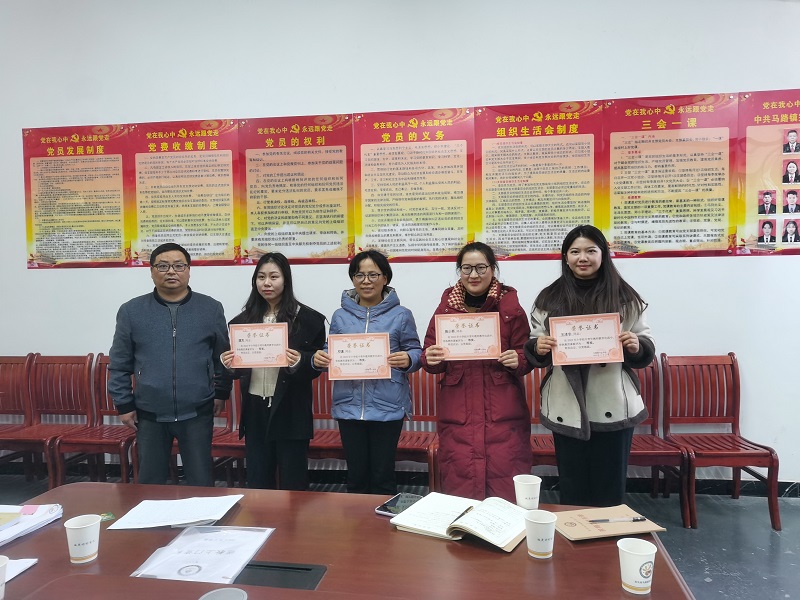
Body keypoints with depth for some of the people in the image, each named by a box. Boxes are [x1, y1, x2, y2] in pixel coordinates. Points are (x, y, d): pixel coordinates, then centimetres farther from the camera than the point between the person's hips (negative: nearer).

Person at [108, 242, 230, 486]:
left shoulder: (211, 308, -1)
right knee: (150, 483, 15)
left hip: (197, 413, -1)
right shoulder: (131, 311, 0)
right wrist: (124, 404, 4)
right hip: (150, 414, 1)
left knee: (201, 482, 9)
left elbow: (223, 356, 7)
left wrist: (221, 392, 6)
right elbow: (119, 364, 5)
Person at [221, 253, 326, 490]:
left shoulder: (308, 319, -5)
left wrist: (298, 362, -24)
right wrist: (229, 365, -8)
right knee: (257, 483, 14)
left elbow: (317, 365, -4)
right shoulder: (244, 319, 8)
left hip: (291, 411, -3)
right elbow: (238, 366, 14)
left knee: (292, 483, 7)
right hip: (255, 410, 4)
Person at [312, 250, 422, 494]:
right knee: (356, 474, 13)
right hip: (349, 406, 3)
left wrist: (407, 360, -20)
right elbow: (331, 352, 13)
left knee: (383, 476, 6)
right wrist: (319, 359, -9)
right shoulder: (340, 316, 8)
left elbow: (416, 352, 2)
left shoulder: (401, 315, 0)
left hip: (387, 407, -2)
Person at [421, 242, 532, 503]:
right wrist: (431, 359, -11)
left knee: (507, 492, 1)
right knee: (459, 491, 4)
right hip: (457, 414, 2)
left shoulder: (510, 306, 1)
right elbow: (432, 361, 11)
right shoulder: (446, 306, 6)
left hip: (503, 414, -1)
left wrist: (517, 361, -16)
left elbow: (527, 356, 5)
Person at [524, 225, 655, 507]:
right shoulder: (549, 298, 4)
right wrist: (537, 348, -15)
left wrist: (637, 346, -15)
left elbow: (647, 348, 7)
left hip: (613, 407, 0)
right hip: (566, 409, 1)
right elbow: (534, 347, 7)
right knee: (571, 488, 9)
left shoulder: (624, 297, 2)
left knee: (610, 487, 10)